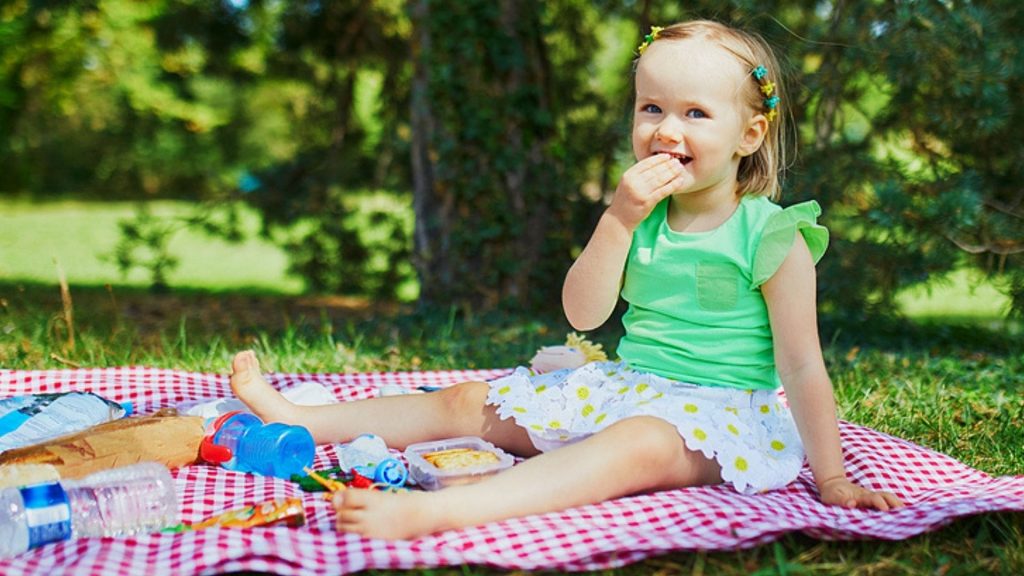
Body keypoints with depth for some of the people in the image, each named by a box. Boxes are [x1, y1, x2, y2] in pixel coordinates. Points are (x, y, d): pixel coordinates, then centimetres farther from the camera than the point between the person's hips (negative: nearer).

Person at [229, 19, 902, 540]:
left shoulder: (773, 236, -9)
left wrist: (831, 478, -11)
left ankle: (432, 510, -59)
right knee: (468, 402, 5)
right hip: (624, 384, 7)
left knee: (639, 444, -41)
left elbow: (801, 366, -9)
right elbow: (584, 313, -4)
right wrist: (618, 219, -16)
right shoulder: (641, 217, 6)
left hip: (720, 408, -6)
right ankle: (294, 418, 12)